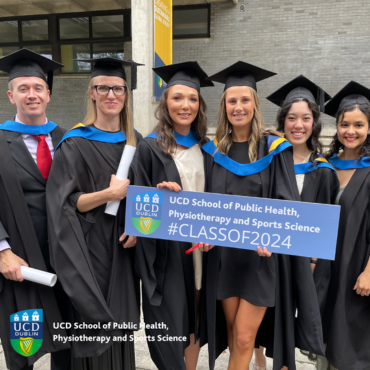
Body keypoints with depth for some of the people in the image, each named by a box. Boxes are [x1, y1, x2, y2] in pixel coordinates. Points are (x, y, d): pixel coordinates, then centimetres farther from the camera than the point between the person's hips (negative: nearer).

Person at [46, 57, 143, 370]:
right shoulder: (75, 144, -7)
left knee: (121, 329, 14)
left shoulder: (135, 141, 8)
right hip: (91, 250, -4)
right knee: (95, 332, 4)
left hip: (123, 248, 5)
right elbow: (63, 204, -12)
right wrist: (109, 194, -22)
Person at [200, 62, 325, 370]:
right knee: (232, 334, 15)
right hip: (223, 255, 3)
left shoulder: (274, 149, -4)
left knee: (244, 338, 1)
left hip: (261, 257, -3)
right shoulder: (213, 150, 5)